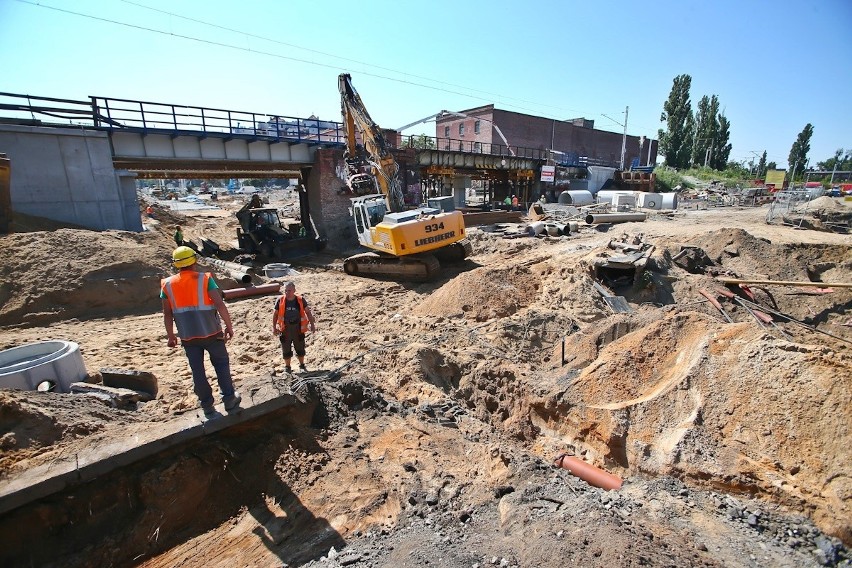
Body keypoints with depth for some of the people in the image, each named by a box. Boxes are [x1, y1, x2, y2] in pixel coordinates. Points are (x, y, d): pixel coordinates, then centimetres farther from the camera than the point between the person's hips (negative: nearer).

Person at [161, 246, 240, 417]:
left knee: (197, 370, 13)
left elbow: (167, 314, 3)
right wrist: (229, 326, -7)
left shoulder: (168, 284, 0)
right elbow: (220, 304, -17)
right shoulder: (204, 279, -10)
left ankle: (207, 405, 22)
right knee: (221, 363, 14)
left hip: (188, 337, 3)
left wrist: (171, 336, 13)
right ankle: (229, 398, 14)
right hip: (211, 333, -2)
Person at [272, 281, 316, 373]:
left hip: (298, 329, 0)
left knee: (300, 349, 12)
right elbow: (275, 314, 3)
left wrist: (312, 324, -1)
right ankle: (287, 367, 27)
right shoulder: (280, 300, -6)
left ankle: (302, 366, 31)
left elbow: (308, 312, 3)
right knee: (286, 350, 10)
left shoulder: (300, 300, -5)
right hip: (285, 330, 0)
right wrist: (274, 327, -1)